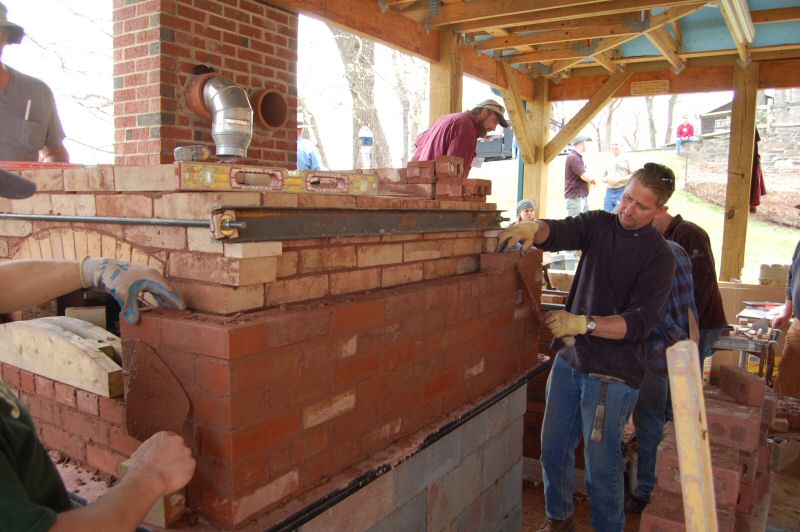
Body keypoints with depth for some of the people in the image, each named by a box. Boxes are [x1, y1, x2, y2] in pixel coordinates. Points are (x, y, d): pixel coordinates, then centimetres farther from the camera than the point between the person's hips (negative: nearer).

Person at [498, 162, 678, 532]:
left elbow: (639, 322, -16)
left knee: (601, 465, 3)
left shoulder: (659, 256, -8)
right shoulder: (599, 224, 4)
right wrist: (533, 229, -38)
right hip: (569, 359, 5)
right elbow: (559, 232, -15)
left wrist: (583, 323, -30)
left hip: (613, 373, -4)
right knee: (553, 449, 15)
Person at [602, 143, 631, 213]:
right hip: (609, 192, 5)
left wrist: (619, 179, -13)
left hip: (622, 191, -5)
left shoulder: (626, 160, 2)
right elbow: (603, 178, 23)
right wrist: (607, 179, 0)